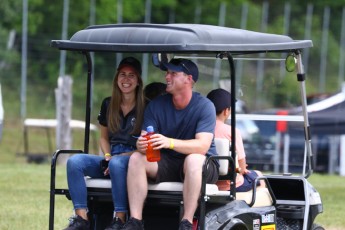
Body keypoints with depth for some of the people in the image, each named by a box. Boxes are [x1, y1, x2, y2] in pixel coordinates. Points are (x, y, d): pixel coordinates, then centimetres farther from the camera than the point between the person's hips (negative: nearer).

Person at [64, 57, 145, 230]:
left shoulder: (145, 107, -3)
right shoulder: (108, 105, 12)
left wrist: (119, 157, -15)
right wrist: (107, 155, 0)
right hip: (112, 158, 5)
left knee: (117, 163, -40)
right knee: (74, 161, -21)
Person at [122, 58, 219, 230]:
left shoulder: (205, 106, -11)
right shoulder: (156, 105, 1)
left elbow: (202, 145, -24)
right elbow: (144, 138, -6)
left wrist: (170, 142, -40)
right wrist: (141, 145, -33)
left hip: (202, 165, -4)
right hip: (167, 163, 4)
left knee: (193, 159, -37)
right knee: (136, 158, -20)